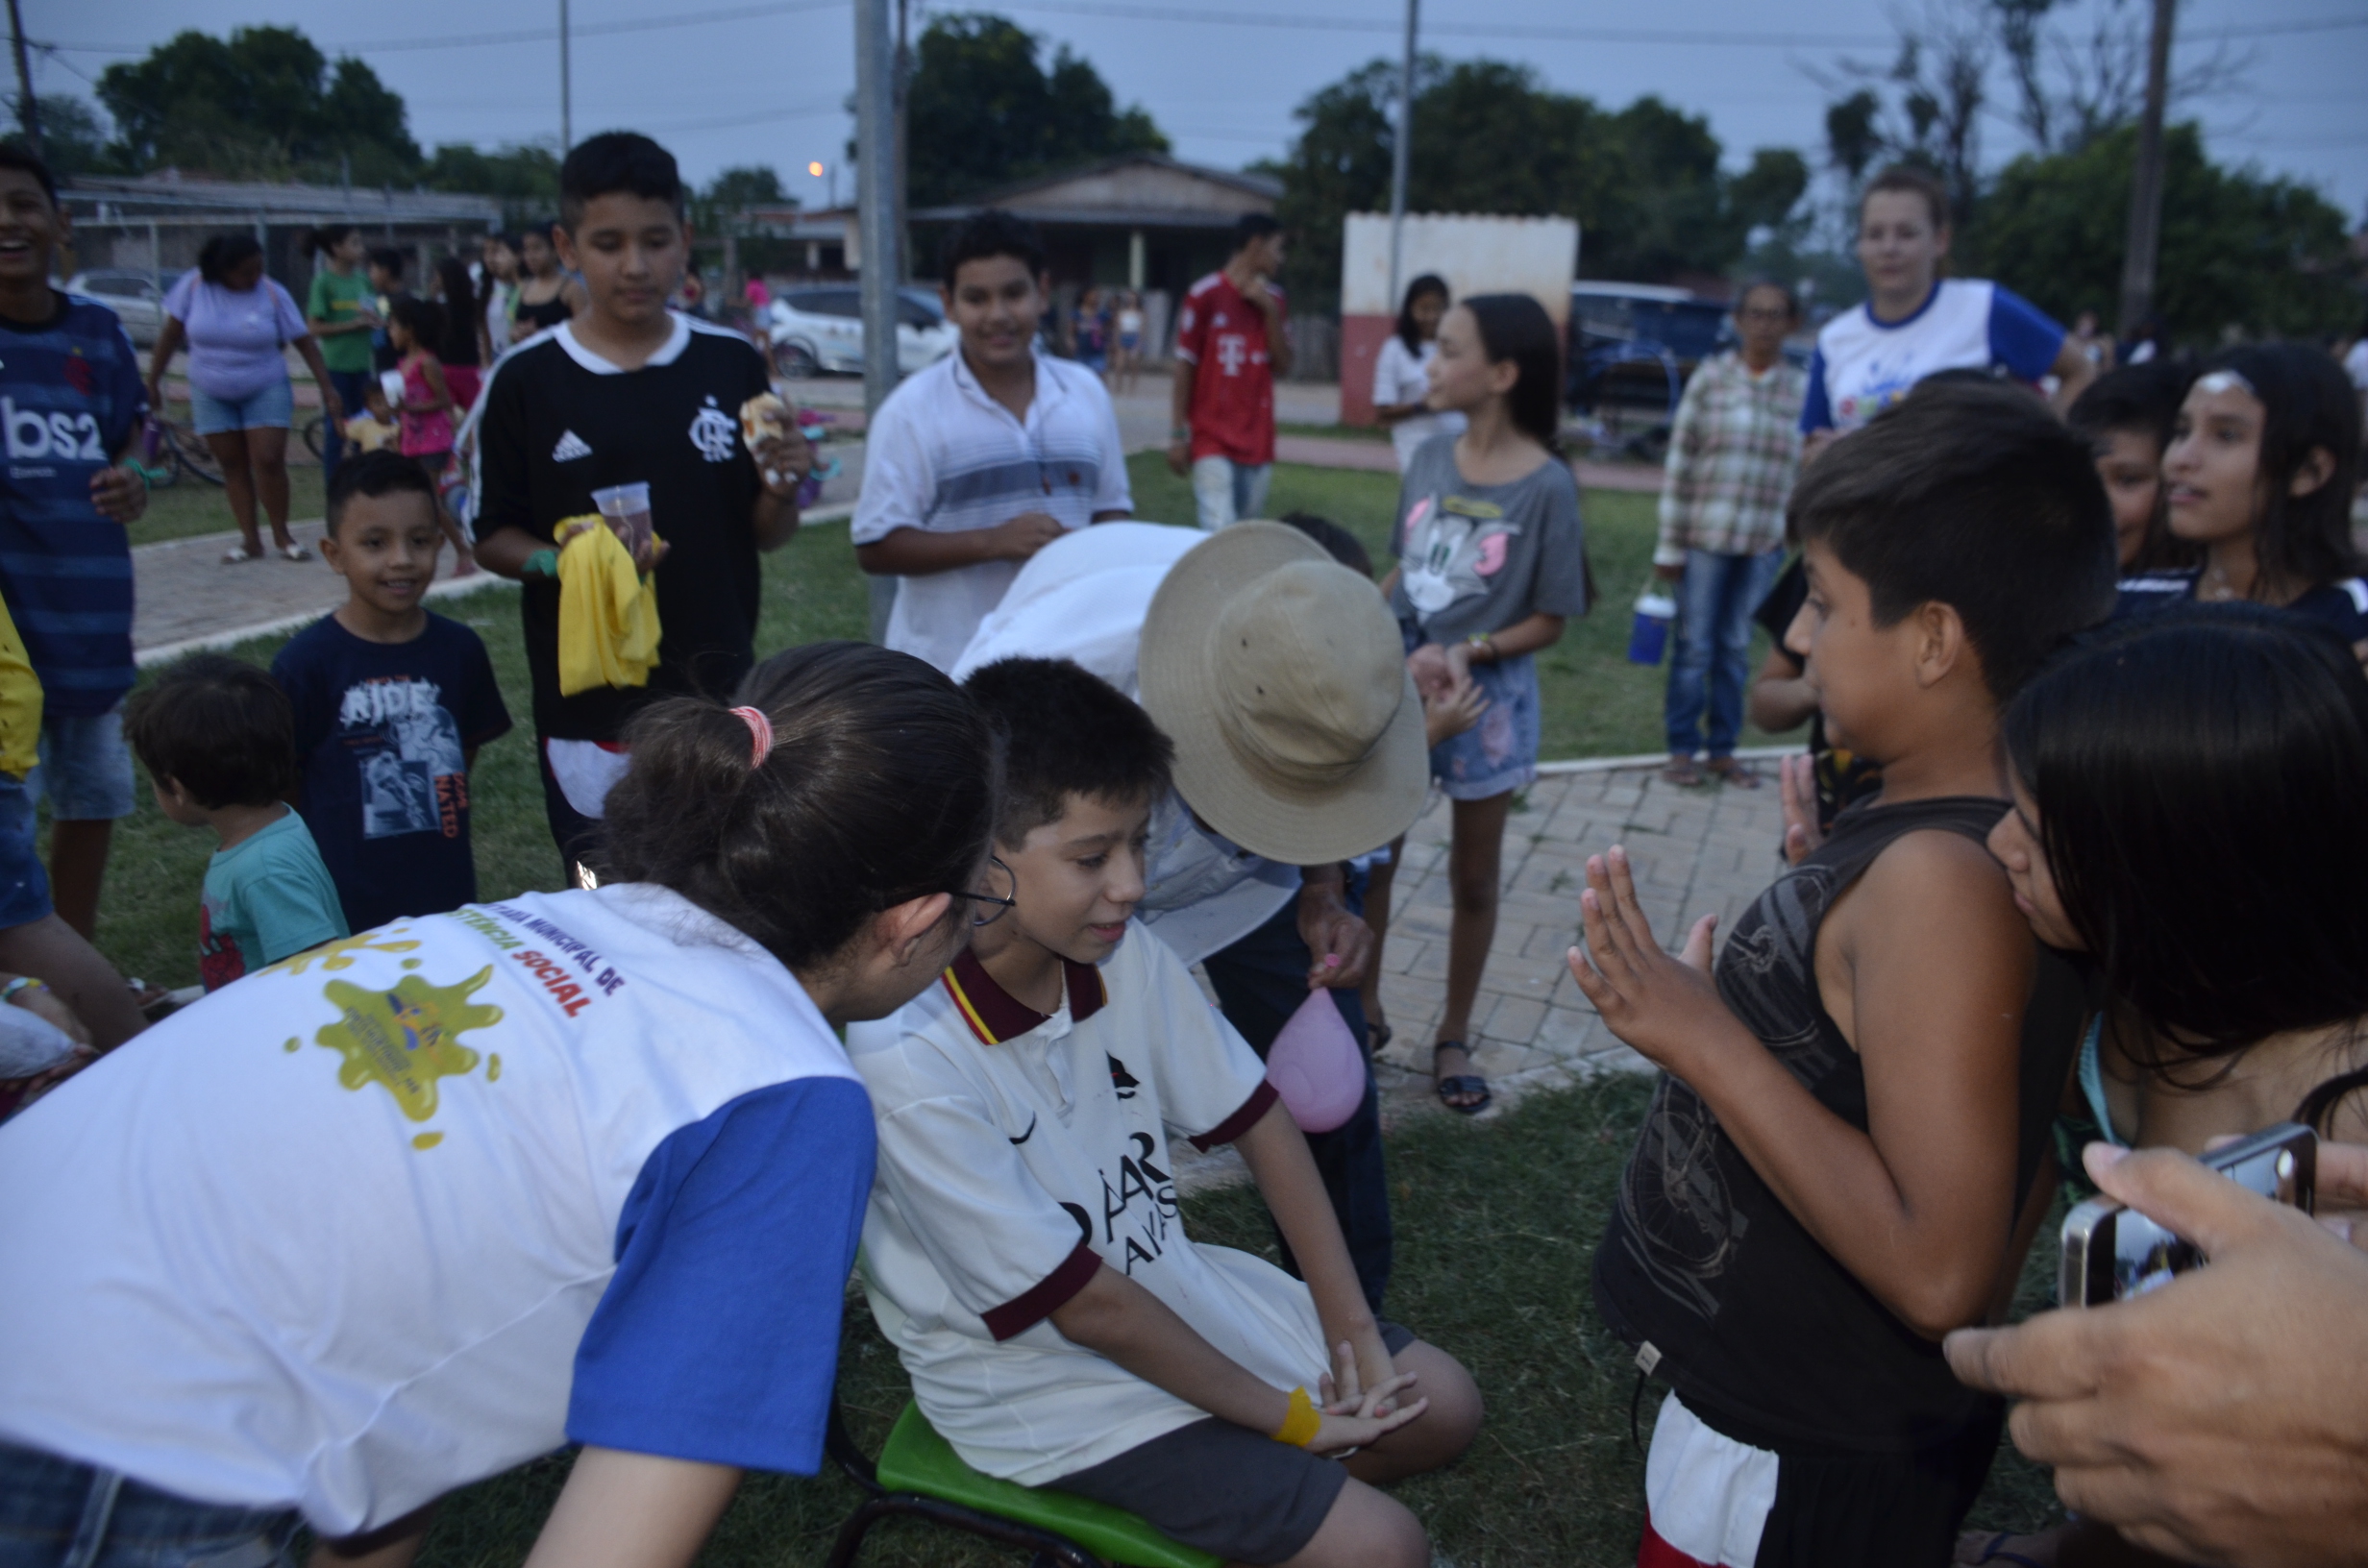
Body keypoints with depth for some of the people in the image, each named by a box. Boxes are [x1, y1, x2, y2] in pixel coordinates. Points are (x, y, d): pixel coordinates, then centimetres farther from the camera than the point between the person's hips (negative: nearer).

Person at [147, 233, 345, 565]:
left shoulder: (272, 294, -11)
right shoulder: (194, 286, -9)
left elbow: (305, 342, -7)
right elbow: (171, 334, 0)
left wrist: (327, 388, -11)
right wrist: (153, 381, 3)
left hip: (266, 391, -2)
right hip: (212, 394, 2)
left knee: (269, 462, -10)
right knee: (233, 466, 4)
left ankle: (281, 536, 5)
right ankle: (250, 540, 9)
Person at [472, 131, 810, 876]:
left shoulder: (732, 364, 1)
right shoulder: (525, 380, -4)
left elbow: (765, 535, 6)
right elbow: (492, 537, 2)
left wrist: (781, 489, -15)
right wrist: (561, 561, -17)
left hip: (720, 697, 2)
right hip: (588, 709, -1)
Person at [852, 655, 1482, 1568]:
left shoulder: (1121, 955, -12)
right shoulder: (908, 1061, -31)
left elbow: (1258, 1119, 1)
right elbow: (1086, 1306, -24)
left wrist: (1353, 1328, -4)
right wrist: (1285, 1416, -13)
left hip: (1169, 1284, 7)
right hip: (1037, 1375, -7)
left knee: (1442, 1408, 8)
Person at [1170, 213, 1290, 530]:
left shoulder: (1271, 298, 12)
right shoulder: (1205, 295, -4)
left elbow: (1283, 367, 7)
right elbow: (1184, 368, -3)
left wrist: (1270, 310, -5)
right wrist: (1177, 435, -6)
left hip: (1258, 442, 5)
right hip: (1213, 442, -5)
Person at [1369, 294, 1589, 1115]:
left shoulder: (1546, 484, -15)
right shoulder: (1430, 459, -2)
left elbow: (1549, 620, -10)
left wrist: (1469, 652, -22)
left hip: (1486, 696, -4)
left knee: (1473, 876, 13)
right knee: (1370, 860, 11)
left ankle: (1454, 1037, 29)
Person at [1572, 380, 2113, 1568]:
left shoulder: (1937, 878, -30)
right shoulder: (1997, 831, -1)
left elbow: (1938, 1270, -33)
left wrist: (1704, 1039, -31)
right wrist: (1828, 870, 11)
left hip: (1794, 1467, -8)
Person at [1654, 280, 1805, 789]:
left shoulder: (1801, 390, 4)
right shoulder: (1710, 377, -1)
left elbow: (1807, 468, 7)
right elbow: (1680, 461, -2)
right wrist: (1669, 544, -5)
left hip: (1763, 542, 2)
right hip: (1705, 536, -2)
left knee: (1736, 647, 10)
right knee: (1694, 646, 3)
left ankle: (1722, 748, 21)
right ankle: (1682, 748, 14)